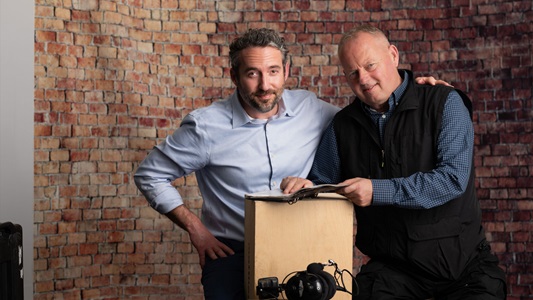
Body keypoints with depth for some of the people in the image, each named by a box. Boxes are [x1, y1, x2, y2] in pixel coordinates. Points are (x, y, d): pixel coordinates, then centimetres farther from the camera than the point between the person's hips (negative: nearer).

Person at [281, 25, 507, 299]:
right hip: (391, 266, 2)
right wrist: (305, 186, -7)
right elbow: (323, 183, 17)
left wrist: (379, 192, -21)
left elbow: (454, 177, -16)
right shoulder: (343, 125, 7)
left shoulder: (444, 103, -4)